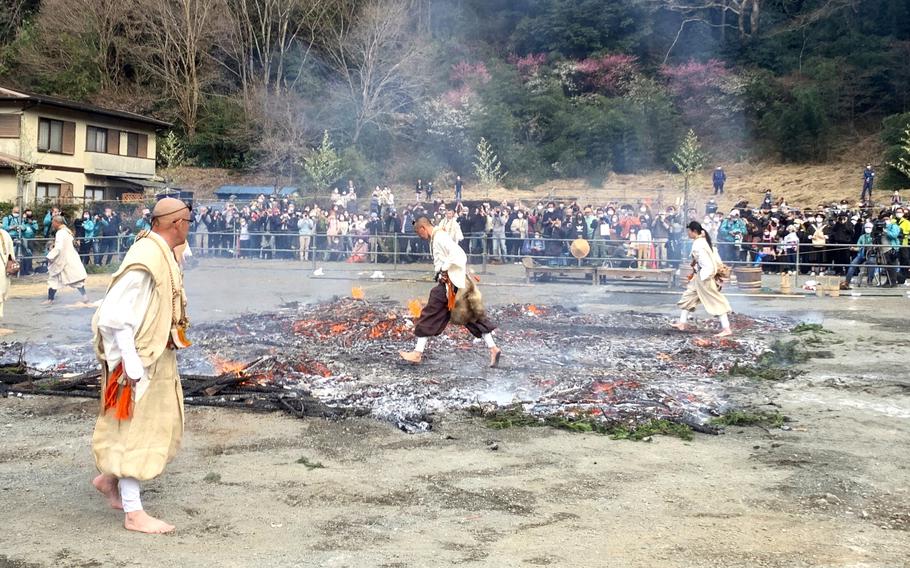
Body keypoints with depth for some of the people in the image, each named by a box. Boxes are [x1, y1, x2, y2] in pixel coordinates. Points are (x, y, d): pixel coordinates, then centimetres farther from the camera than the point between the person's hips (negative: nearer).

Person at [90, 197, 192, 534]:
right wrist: (133, 368, -24)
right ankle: (133, 513, 13)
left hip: (159, 356, 10)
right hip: (140, 359, -10)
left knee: (162, 423, 19)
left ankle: (109, 478, 35)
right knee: (136, 430, 1)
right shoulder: (146, 261, -24)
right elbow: (112, 318, -26)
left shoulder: (165, 255, 6)